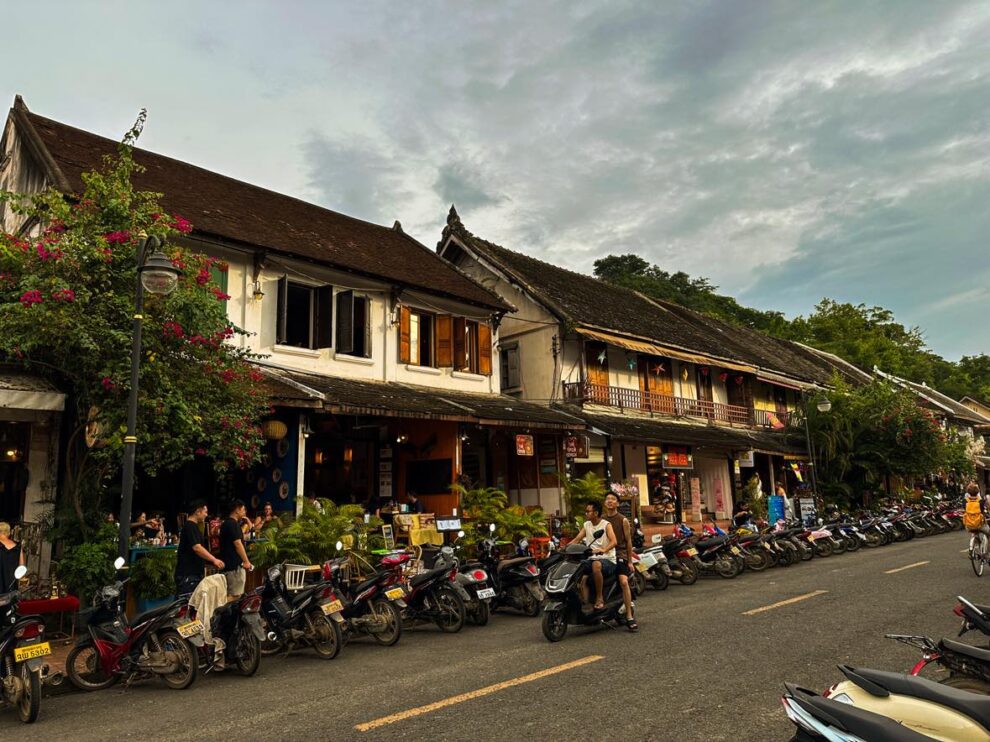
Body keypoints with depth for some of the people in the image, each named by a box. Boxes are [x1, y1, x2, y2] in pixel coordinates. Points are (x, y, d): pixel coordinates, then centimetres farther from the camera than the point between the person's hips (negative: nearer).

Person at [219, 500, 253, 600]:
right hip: (235, 565, -11)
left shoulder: (226, 523, 15)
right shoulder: (233, 524, -16)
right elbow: (237, 544, -19)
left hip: (228, 563, 11)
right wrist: (246, 561, -15)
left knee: (230, 594, 15)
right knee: (235, 595, -8)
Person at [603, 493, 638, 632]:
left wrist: (630, 561, 1)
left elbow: (628, 541, 4)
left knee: (624, 582, -23)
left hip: (620, 554, -4)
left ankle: (630, 617, -18)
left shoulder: (623, 520, 4)